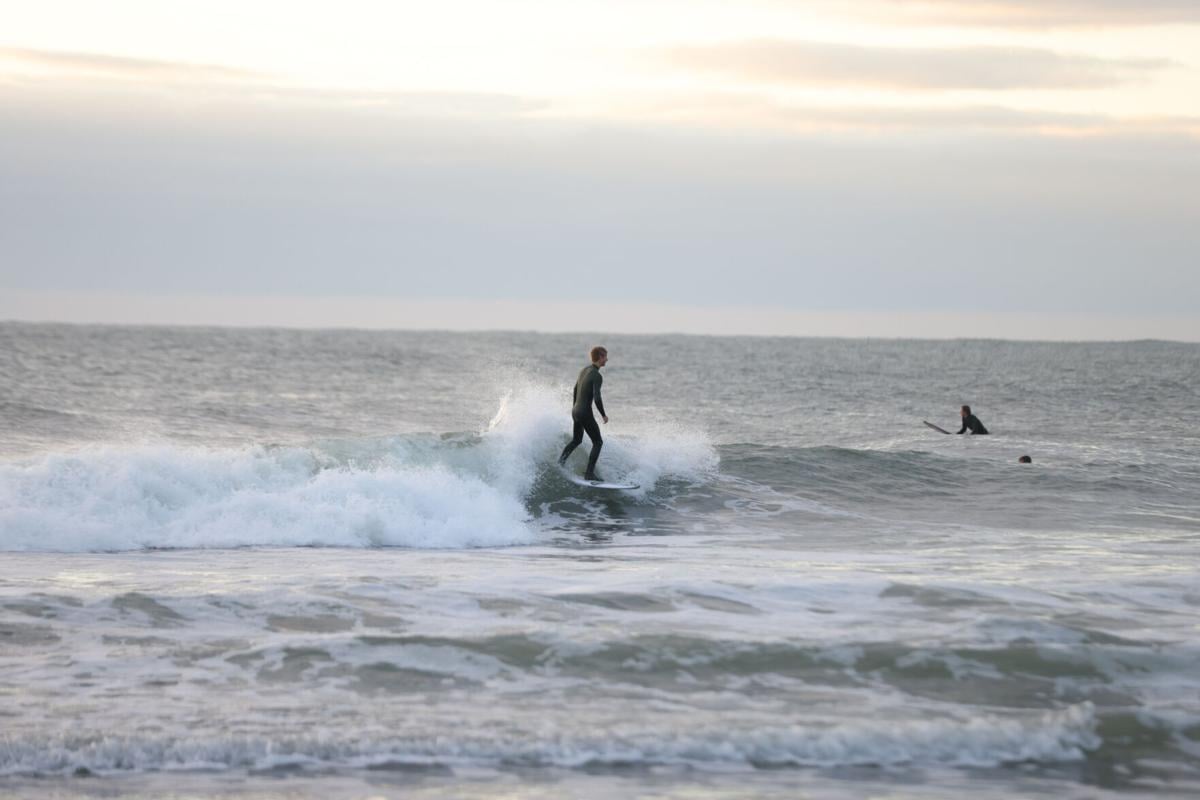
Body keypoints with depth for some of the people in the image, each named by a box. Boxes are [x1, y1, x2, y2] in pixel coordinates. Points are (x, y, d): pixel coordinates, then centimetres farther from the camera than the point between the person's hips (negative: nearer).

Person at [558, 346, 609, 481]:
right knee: (598, 443, -1)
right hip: (585, 413, -9)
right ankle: (589, 474, -5)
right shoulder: (596, 376, -18)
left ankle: (559, 462, 25)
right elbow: (597, 398, -24)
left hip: (576, 411, 9)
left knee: (576, 440, 26)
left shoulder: (583, 370, 9)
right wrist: (603, 415, -12)